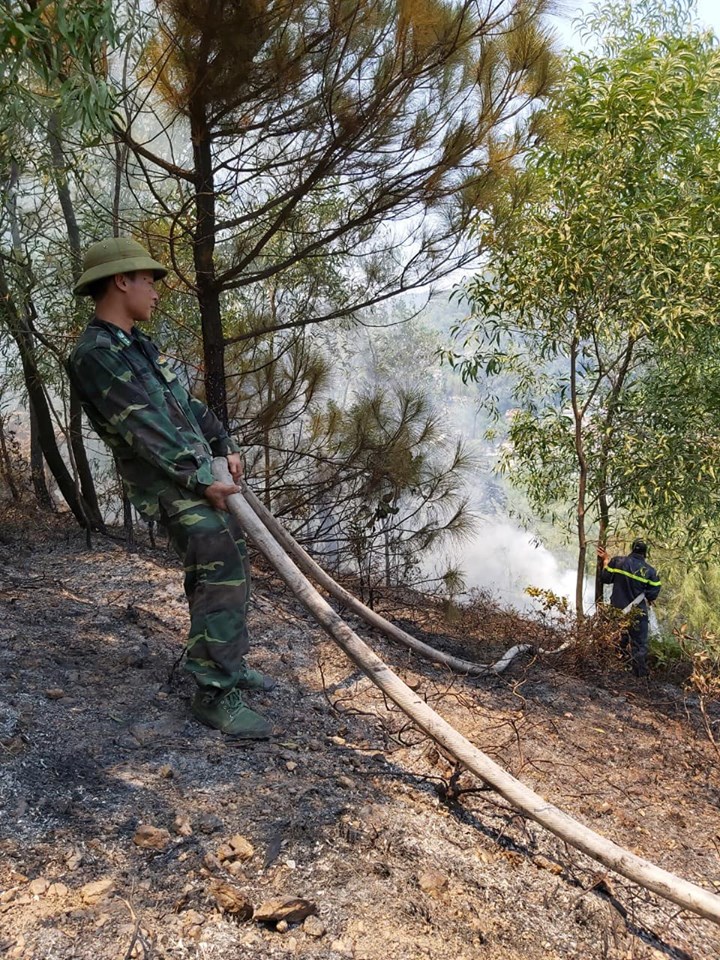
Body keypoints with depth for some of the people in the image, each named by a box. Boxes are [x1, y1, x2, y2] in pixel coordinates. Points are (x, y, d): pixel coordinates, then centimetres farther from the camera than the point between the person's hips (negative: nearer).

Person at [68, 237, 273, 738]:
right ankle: (215, 693, -7)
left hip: (204, 473, 9)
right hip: (172, 486, -9)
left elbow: (189, 404, 20)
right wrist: (202, 478, -19)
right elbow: (145, 428, -20)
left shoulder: (140, 344, 16)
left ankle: (229, 662, 29)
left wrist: (226, 447, 10)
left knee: (234, 570, 14)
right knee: (219, 578, -14)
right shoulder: (94, 355, -14)